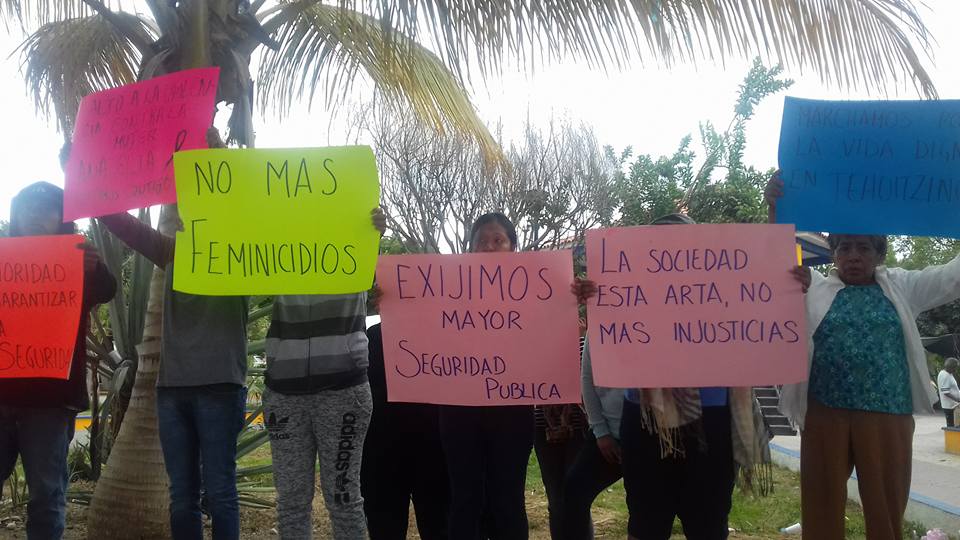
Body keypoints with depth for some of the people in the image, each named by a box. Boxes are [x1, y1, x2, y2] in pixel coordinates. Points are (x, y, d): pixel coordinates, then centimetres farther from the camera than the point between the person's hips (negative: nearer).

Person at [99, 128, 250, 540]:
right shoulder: (173, 254, 15)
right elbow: (119, 220, 14)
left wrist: (219, 153, -21)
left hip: (220, 385, -4)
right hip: (172, 386, 4)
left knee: (219, 492, -1)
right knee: (182, 497, 8)